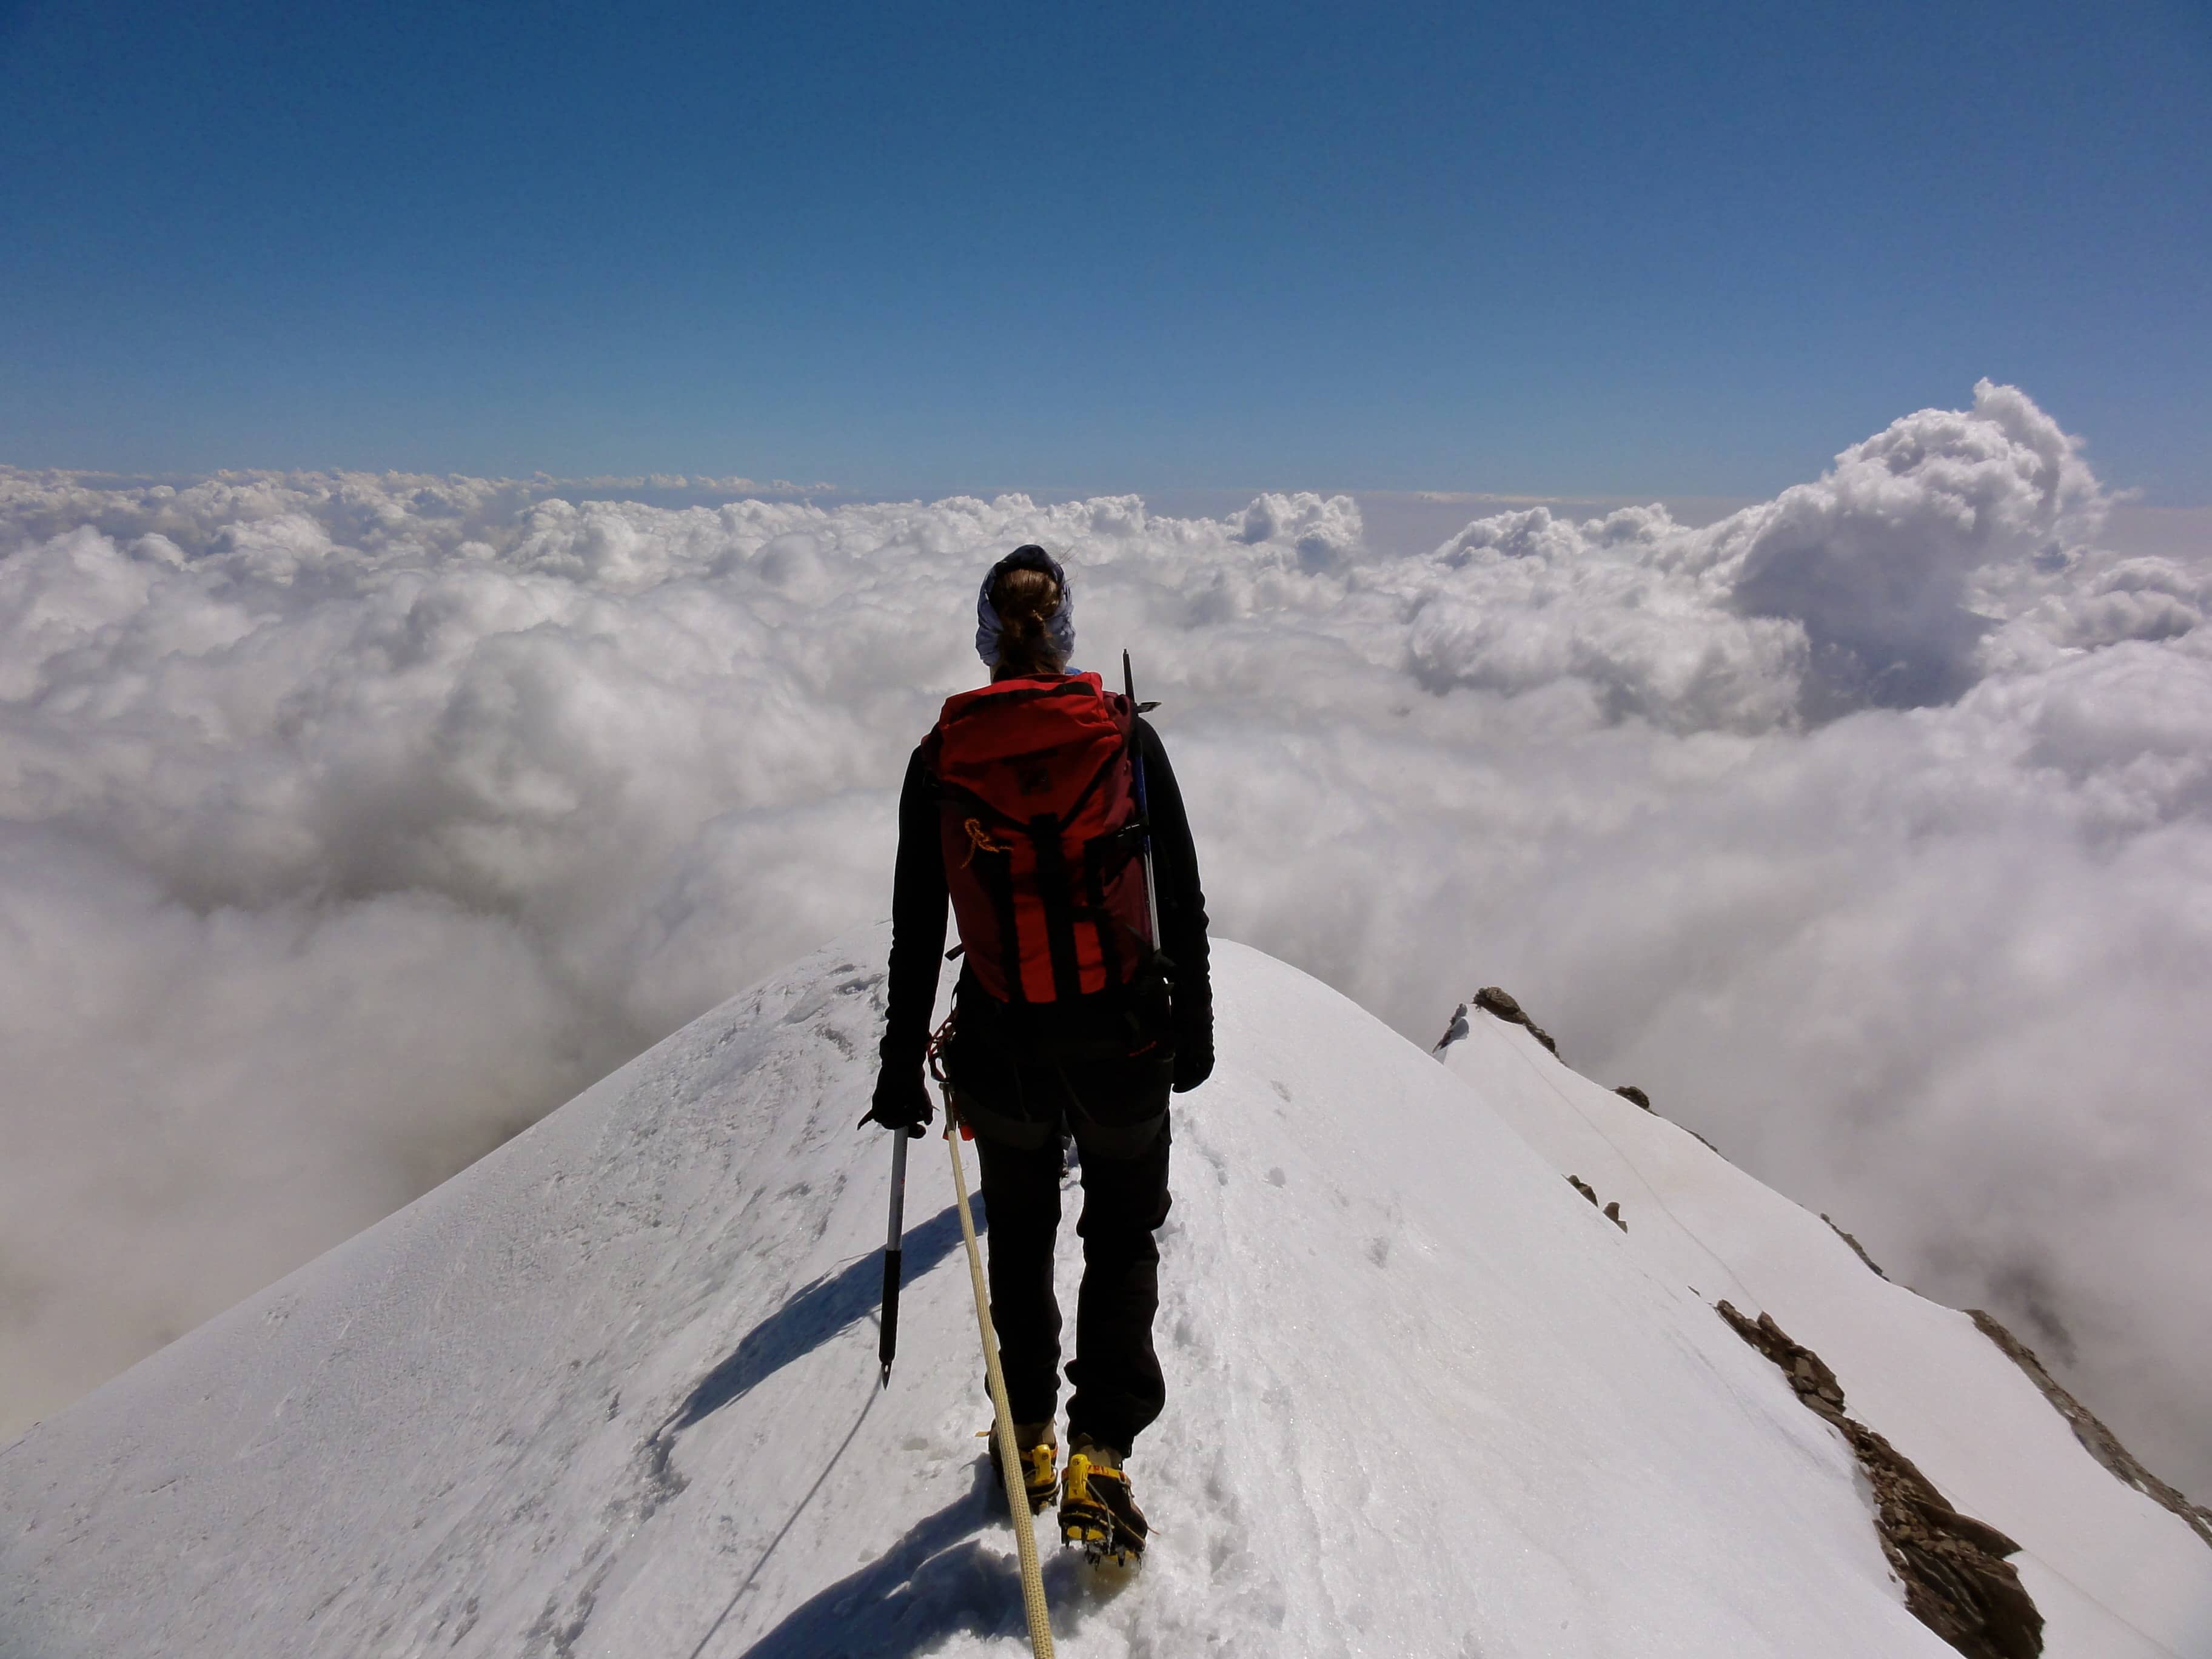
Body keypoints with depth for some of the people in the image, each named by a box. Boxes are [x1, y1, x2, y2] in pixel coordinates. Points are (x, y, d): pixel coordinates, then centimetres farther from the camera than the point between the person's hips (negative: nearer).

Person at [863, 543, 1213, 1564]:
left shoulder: (940, 755, -5)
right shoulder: (1126, 736, -7)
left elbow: (915, 926, -1)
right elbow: (1183, 900, -3)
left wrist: (902, 1061, 8)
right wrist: (1194, 1021, 10)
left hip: (1001, 1047, 1)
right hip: (1123, 1037, -1)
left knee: (1020, 1235, 24)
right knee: (1124, 1239, 20)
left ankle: (1030, 1438, 37)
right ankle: (1099, 1457, 15)